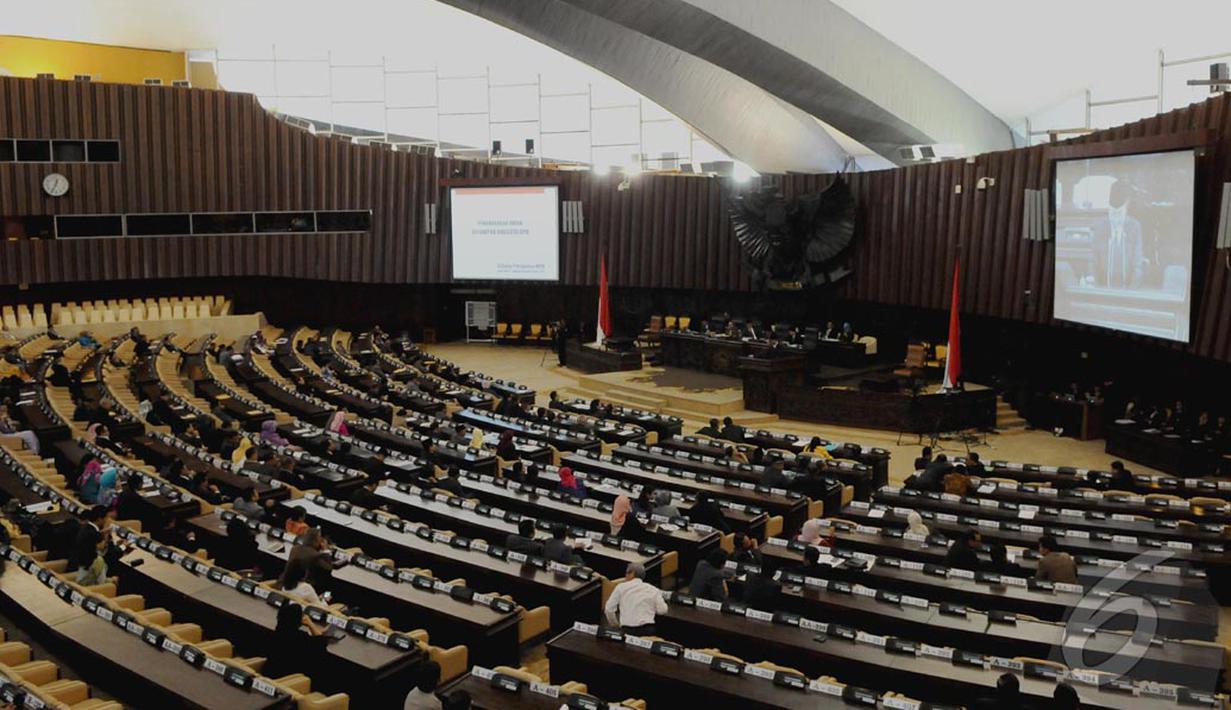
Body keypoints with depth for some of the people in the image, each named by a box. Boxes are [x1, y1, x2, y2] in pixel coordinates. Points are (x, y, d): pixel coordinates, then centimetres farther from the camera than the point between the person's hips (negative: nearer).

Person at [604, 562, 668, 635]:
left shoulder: (621, 587, 7)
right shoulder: (653, 589, 10)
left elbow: (608, 609, 5)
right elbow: (662, 610, 3)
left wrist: (615, 624, 22)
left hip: (627, 630, -2)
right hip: (648, 630, 2)